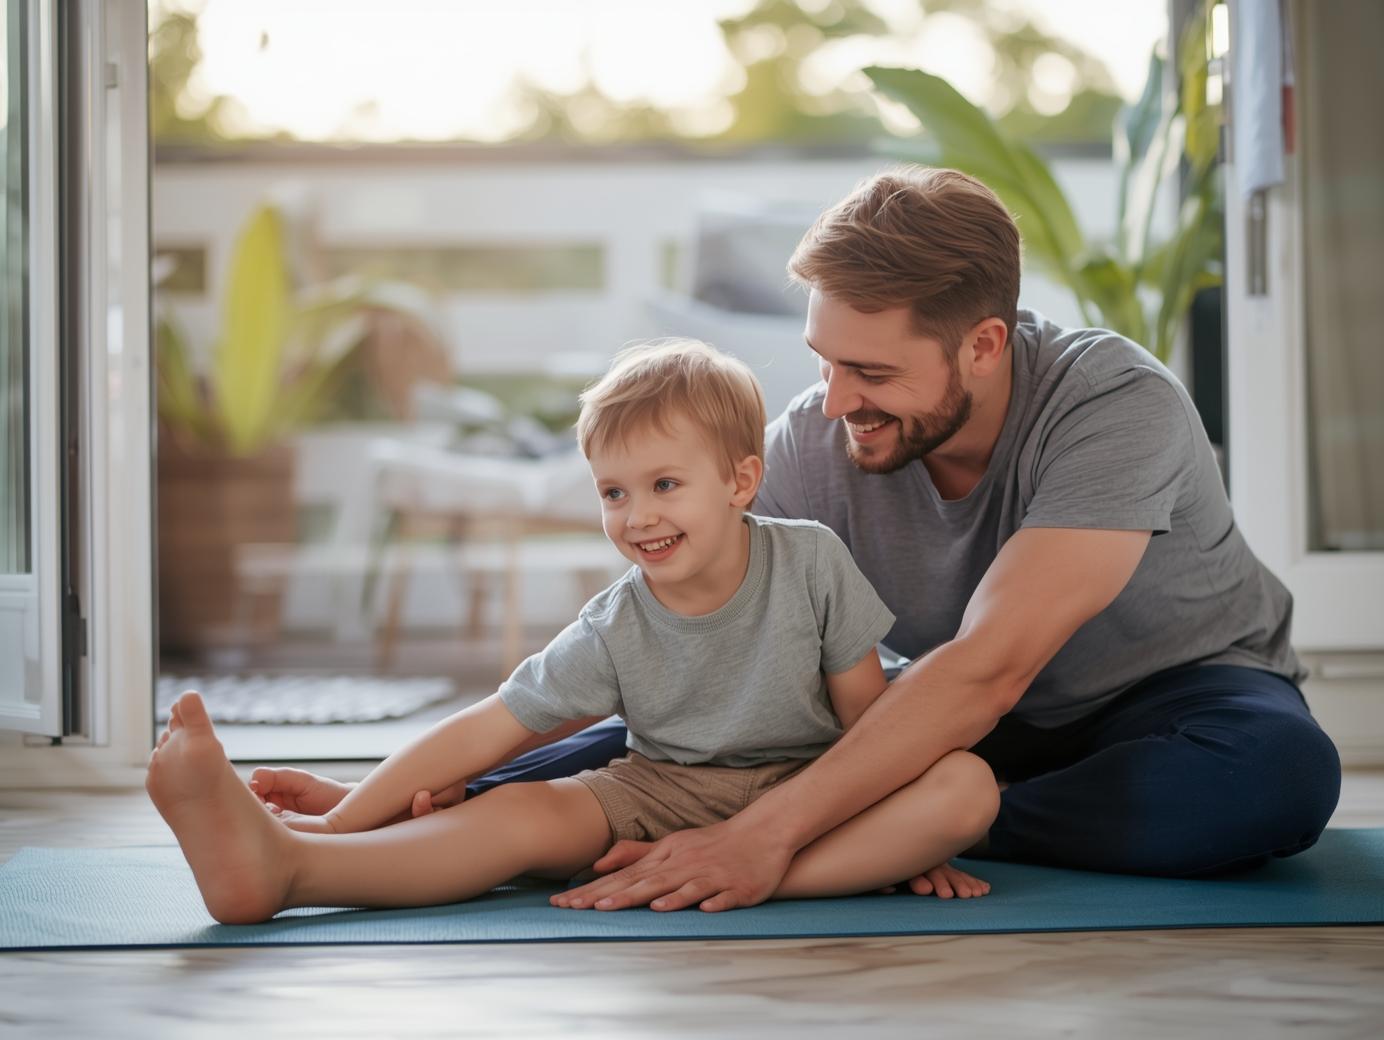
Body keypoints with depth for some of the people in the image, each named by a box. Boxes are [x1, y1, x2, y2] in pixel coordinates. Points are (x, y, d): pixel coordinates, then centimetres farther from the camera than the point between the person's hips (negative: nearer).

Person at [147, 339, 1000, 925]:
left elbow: (866, 714, -2)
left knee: (967, 787, -27)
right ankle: (281, 862, -48)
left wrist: (909, 843, -7)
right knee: (530, 814, -27)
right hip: (666, 792, 0)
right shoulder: (614, 633, -10)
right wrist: (341, 821, -21)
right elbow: (484, 733, -13)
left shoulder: (813, 561, -11)